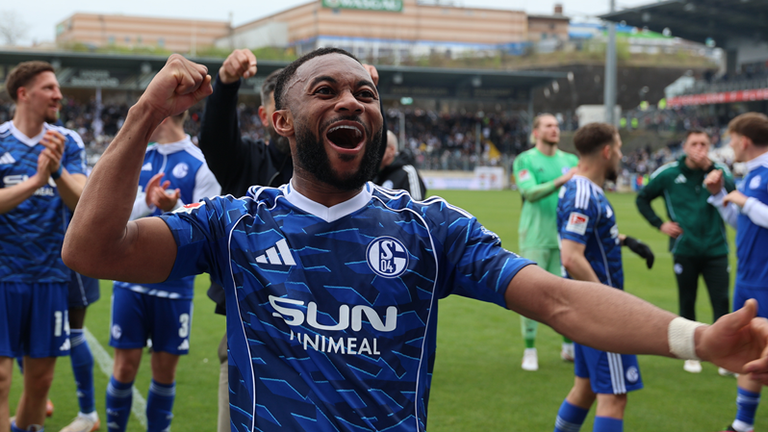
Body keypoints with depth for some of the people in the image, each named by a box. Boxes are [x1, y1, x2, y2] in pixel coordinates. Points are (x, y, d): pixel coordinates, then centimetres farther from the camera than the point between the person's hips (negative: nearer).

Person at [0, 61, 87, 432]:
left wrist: (57, 170, -25)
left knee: (40, 378, 10)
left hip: (49, 275, 3)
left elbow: (82, 202, -7)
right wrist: (36, 180, -27)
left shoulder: (68, 142, 5)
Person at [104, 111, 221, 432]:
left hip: (175, 285, -2)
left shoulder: (201, 165, -4)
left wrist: (174, 208, -26)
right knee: (126, 365, 3)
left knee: (165, 369, 6)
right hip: (131, 281, 2)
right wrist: (146, 202, -17)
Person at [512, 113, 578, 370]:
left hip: (564, 237, 3)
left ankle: (569, 346, 20)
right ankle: (530, 350, 6)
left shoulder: (570, 161, 12)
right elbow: (530, 192, -17)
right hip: (535, 237, -3)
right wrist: (560, 181, -29)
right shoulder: (525, 160, -1)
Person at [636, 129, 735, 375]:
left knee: (721, 301, -5)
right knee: (687, 303, 9)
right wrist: (659, 224, 0)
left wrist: (710, 169, -21)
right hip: (684, 251, 0)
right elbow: (642, 199, 10)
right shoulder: (668, 174, 0)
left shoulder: (719, 171, 1)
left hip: (716, 250, 0)